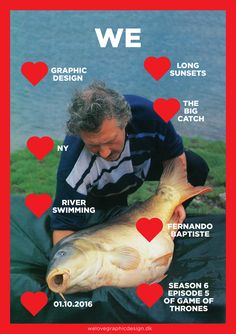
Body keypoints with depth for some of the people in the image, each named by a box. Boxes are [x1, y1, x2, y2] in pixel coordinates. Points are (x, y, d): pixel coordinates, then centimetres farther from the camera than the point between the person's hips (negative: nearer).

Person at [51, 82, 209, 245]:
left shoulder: (148, 115, -36)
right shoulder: (74, 170, -43)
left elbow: (175, 155, -16)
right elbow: (64, 226, -37)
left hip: (142, 163, 3)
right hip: (98, 195, -3)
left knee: (196, 167, -10)